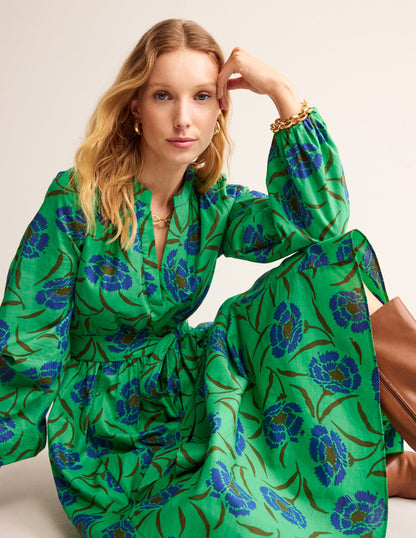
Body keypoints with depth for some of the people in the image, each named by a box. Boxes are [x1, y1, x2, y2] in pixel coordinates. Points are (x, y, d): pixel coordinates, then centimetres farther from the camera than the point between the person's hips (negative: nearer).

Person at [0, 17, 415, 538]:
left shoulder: (212, 206, -1)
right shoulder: (77, 201, -13)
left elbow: (319, 220, -20)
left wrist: (282, 92, -22)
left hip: (181, 374, 4)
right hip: (100, 412, -4)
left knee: (331, 268, -16)